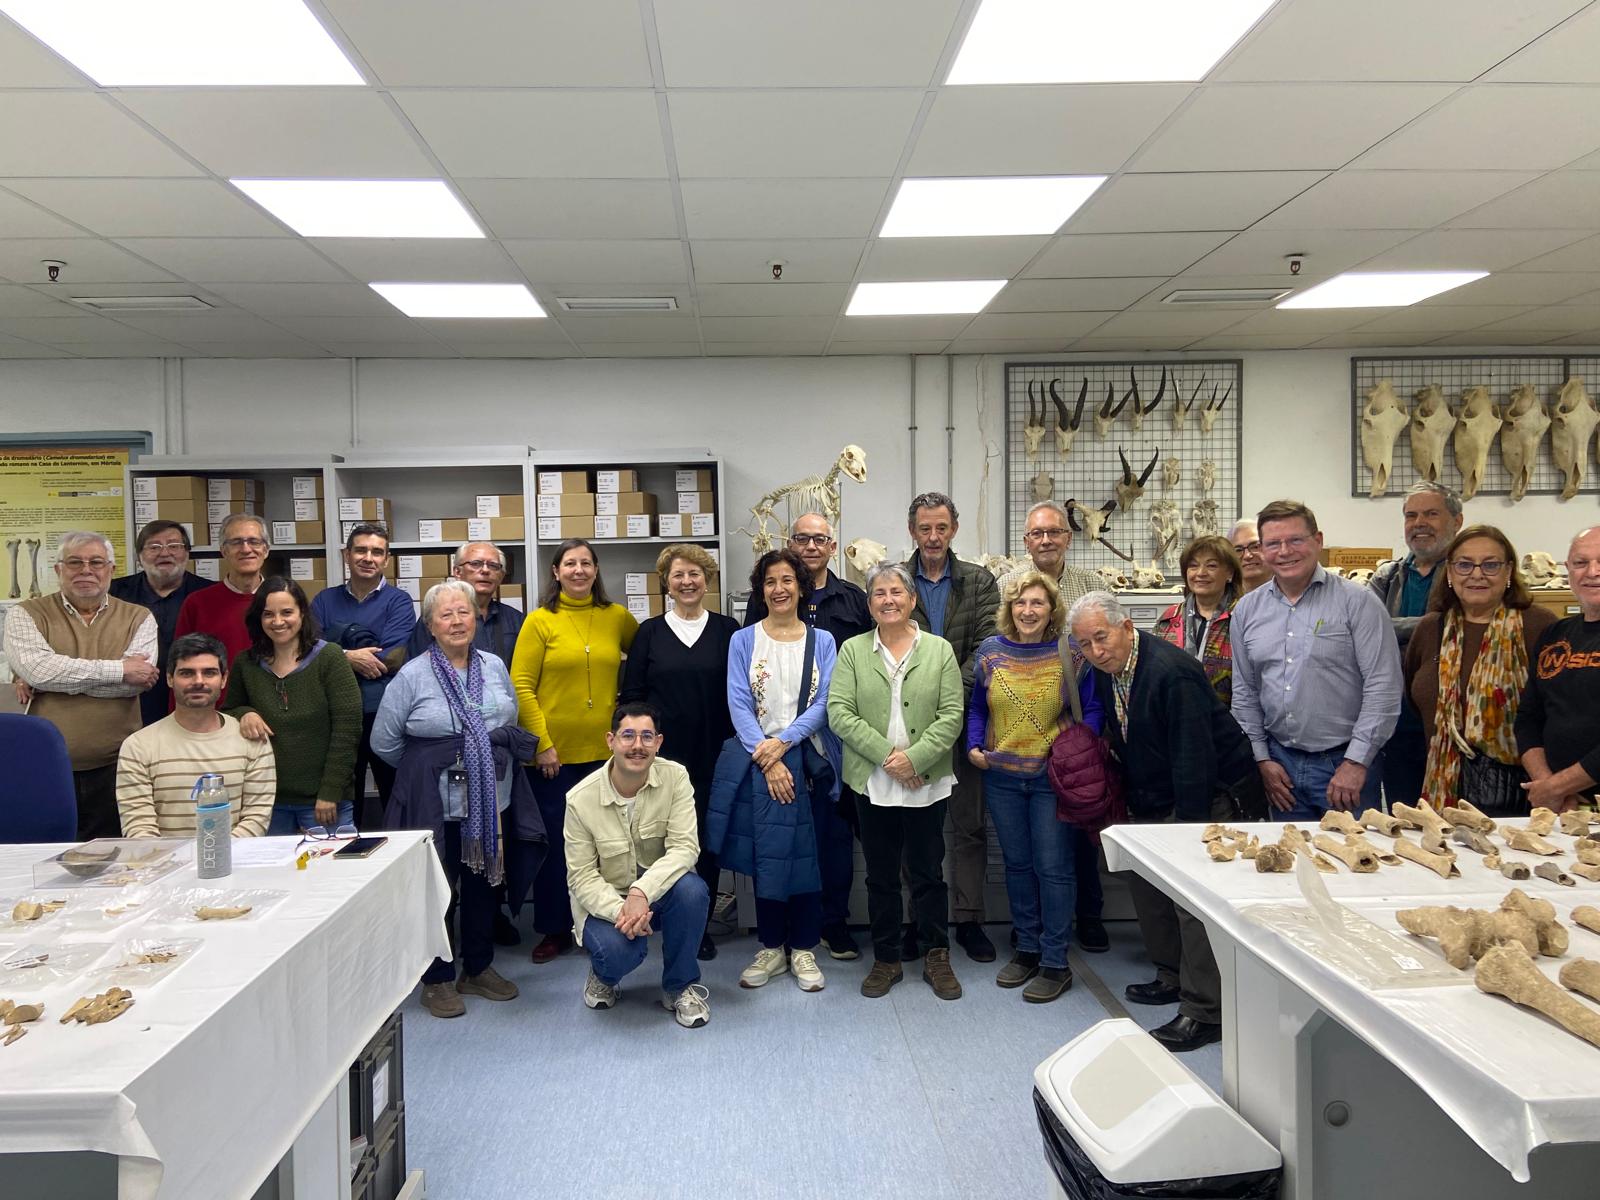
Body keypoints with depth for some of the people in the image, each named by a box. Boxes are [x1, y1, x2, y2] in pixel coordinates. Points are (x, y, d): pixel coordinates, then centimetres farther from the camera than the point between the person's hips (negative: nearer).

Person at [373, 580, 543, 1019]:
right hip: (437, 806, -4)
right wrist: (427, 768, 8)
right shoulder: (411, 677, -7)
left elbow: (512, 724, 17)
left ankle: (478, 968, 30)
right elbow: (384, 743, -2)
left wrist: (492, 763, 11)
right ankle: (438, 979, 21)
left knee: (485, 886, 14)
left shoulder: (494, 667, 6)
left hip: (493, 802, 4)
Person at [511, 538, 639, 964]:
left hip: (605, 750, 2)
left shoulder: (617, 617, 4)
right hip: (553, 753, -2)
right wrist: (542, 744, -11)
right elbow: (521, 686, -6)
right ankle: (555, 930, 23)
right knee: (554, 842, 8)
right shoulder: (539, 621, -2)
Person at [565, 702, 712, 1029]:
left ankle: (680, 986, -5)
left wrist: (642, 892, -35)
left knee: (692, 889, -31)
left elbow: (684, 847, -20)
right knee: (618, 950, -33)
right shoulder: (581, 798, -15)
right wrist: (618, 910, -31)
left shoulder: (675, 778, -13)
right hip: (605, 900, -2)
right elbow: (581, 876, -12)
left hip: (658, 892, 2)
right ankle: (604, 974, 9)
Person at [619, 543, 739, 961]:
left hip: (712, 757, 0)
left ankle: (701, 926, 19)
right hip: (662, 755, 0)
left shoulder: (727, 630, 4)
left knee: (707, 840, 6)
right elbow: (631, 694, 5)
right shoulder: (649, 632, 6)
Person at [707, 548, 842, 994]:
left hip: (807, 760, 0)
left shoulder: (822, 641, 7)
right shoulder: (743, 640, 5)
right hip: (757, 762, 0)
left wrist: (782, 743, -14)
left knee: (805, 853, 3)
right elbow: (739, 705, -2)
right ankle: (771, 947, 17)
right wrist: (766, 761, -12)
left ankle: (804, 948, 16)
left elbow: (822, 704, -1)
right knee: (766, 853, 3)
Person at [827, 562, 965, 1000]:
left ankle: (937, 956, 26)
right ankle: (886, 959, 25)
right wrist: (886, 755, -16)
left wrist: (914, 757, -16)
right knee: (881, 875, 11)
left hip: (927, 782, 0)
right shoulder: (853, 651, 2)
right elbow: (839, 713, -7)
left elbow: (952, 714, -5)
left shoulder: (939, 650, 2)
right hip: (872, 782, 1)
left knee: (928, 872, 9)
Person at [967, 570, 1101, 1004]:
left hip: (1053, 777, -3)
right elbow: (976, 708, 11)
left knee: (1054, 867, 1)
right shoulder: (990, 652, 2)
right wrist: (974, 747, -2)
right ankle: (1027, 948, 29)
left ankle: (1055, 962, 13)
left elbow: (1092, 709, -2)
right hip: (1002, 776, 3)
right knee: (1017, 864, 14)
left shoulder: (1070, 655, -6)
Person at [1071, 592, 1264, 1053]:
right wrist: (1131, 805, 16)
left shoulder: (1171, 672, -27)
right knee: (1142, 873, 14)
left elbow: (1194, 755, -26)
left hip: (1212, 795, -9)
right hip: (1158, 799, 9)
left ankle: (1204, 1012, 0)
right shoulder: (1106, 671, 0)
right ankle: (1174, 975, 31)